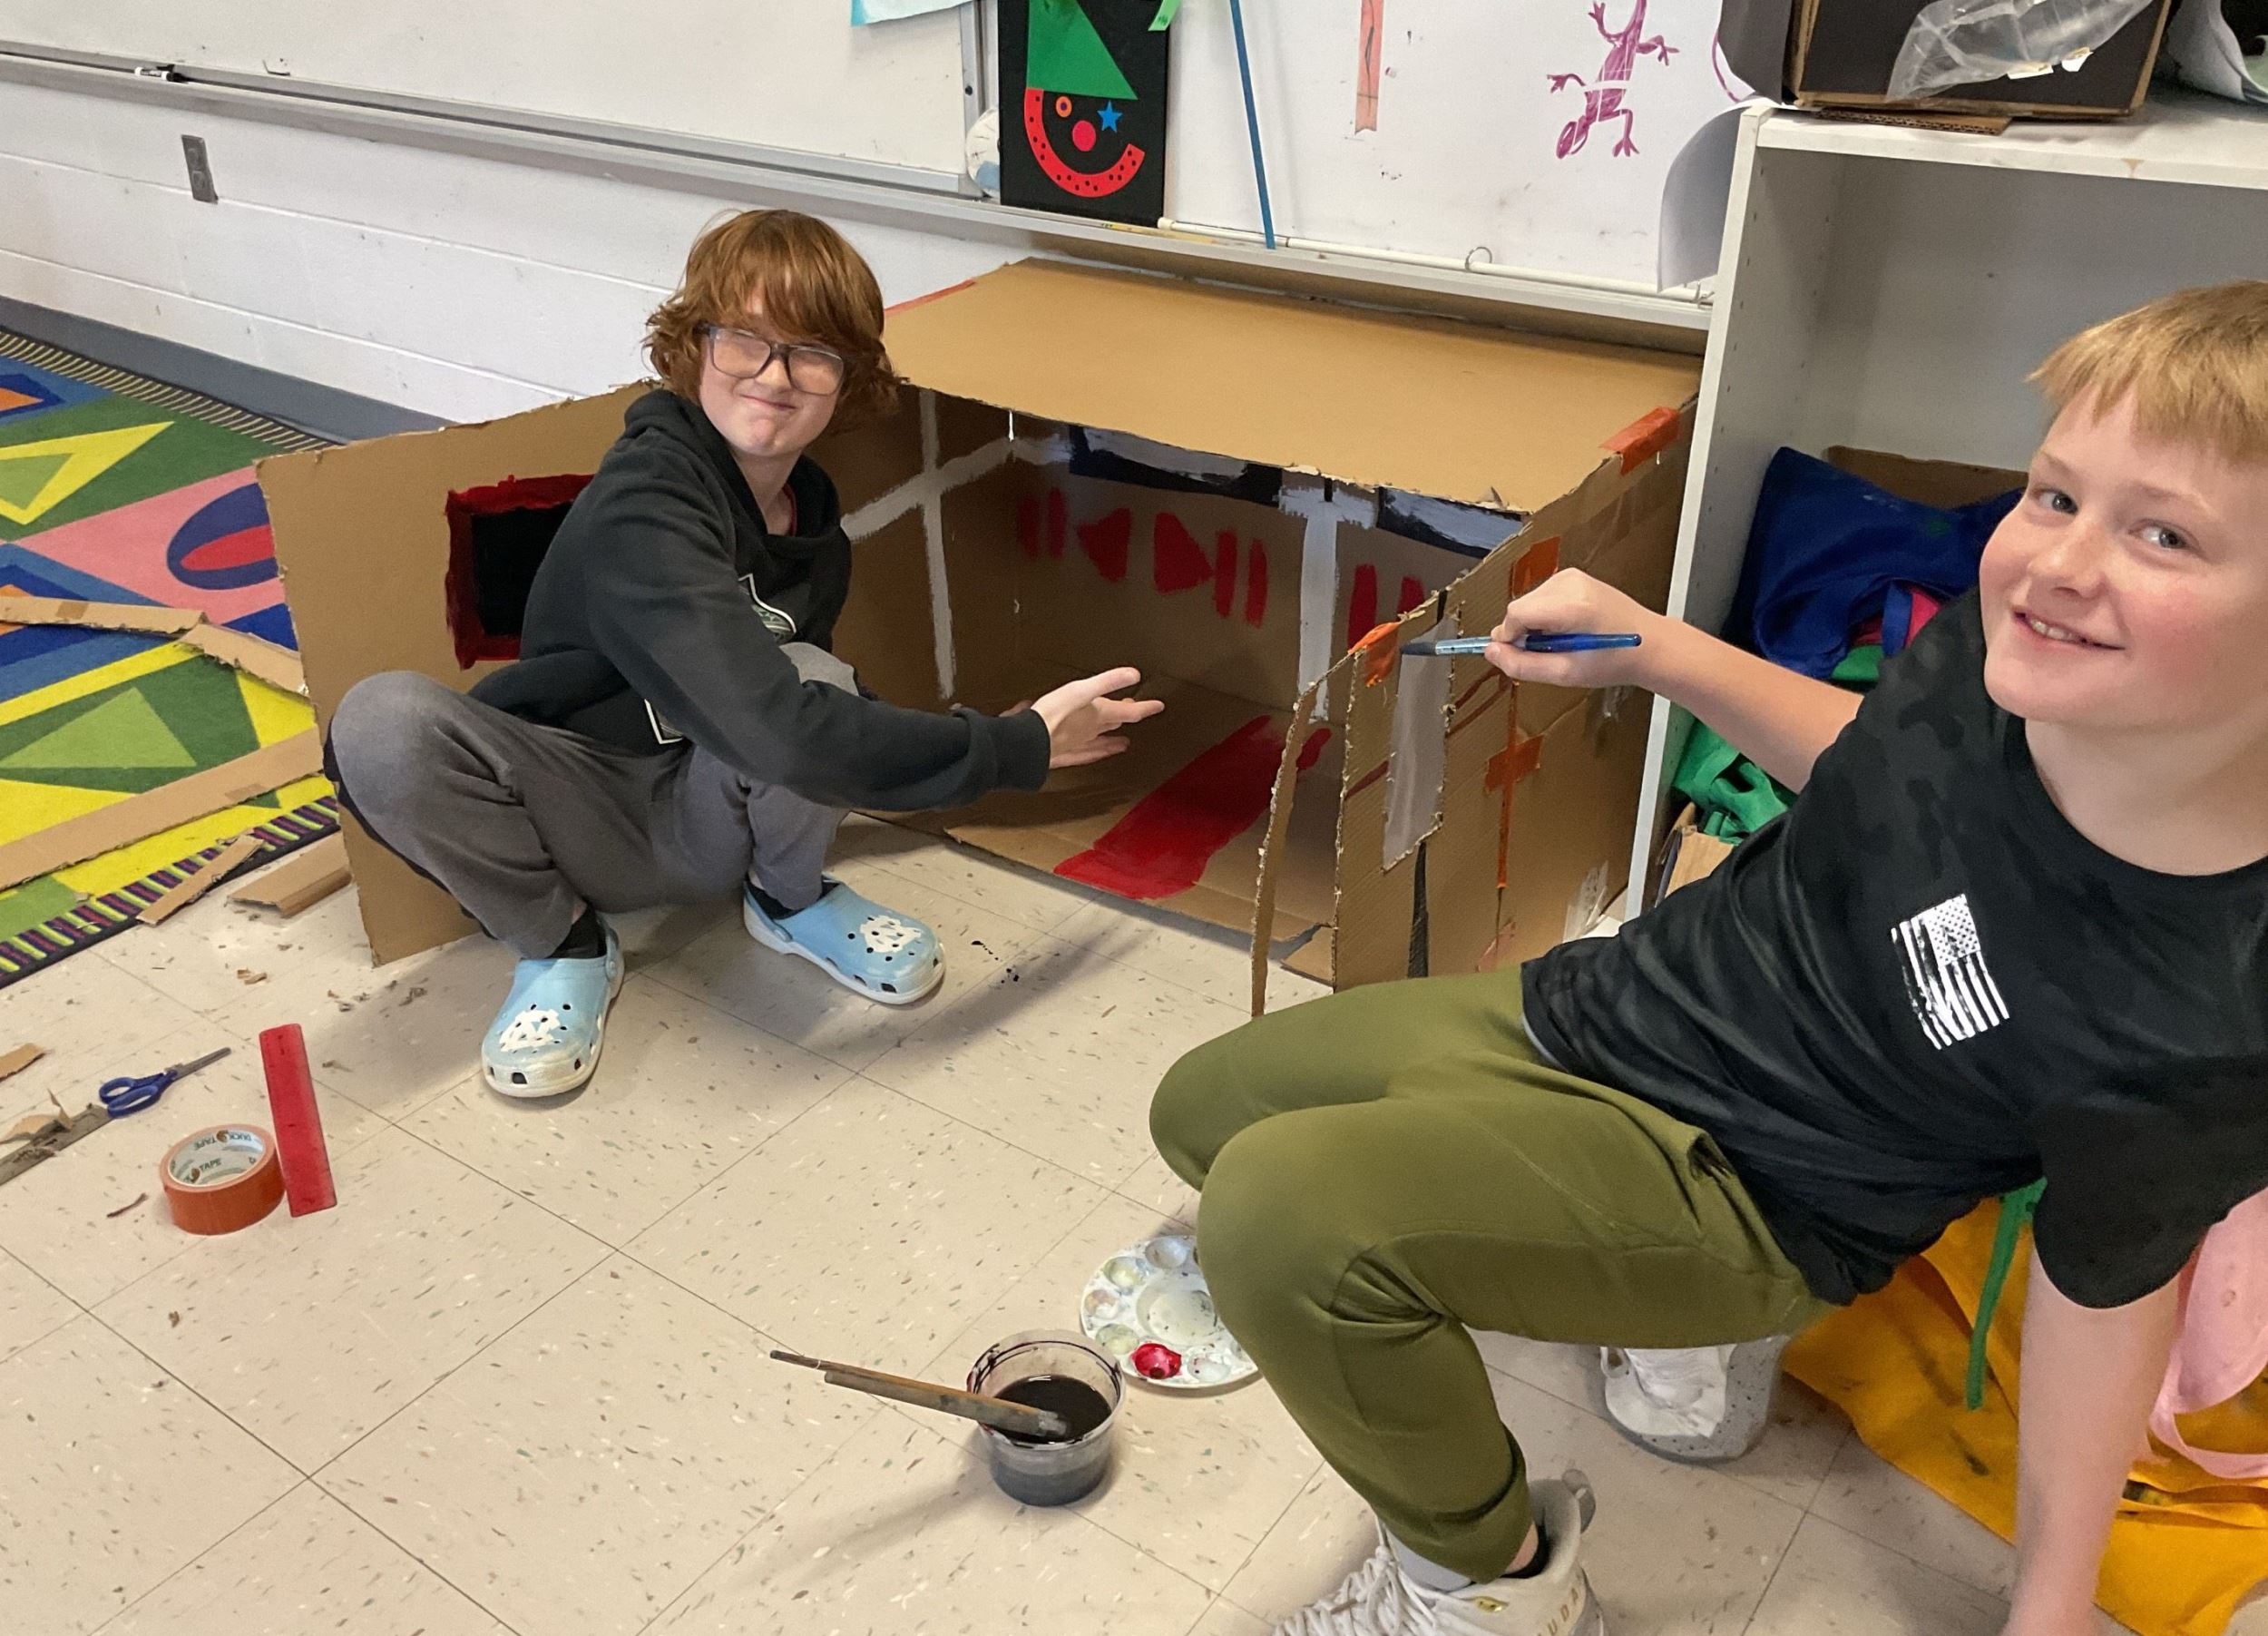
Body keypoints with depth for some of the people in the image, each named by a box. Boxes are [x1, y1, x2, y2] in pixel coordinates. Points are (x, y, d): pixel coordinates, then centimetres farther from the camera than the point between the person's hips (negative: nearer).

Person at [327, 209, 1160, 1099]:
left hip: (712, 818, 4)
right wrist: (1018, 746, -33)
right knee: (380, 722, -33)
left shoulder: (814, 522, -3)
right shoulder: (643, 506, -27)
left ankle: (791, 900, 1)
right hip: (584, 815, -4)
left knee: (813, 677, -30)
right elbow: (778, 732, -40)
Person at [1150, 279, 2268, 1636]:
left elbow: (2108, 1276, -12)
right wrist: (1654, 648, 0)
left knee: (1275, 1208, -30)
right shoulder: (2000, 645, -15)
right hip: (1595, 1003, 8)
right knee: (1203, 1111, 20)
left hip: (1752, 1182, -7)